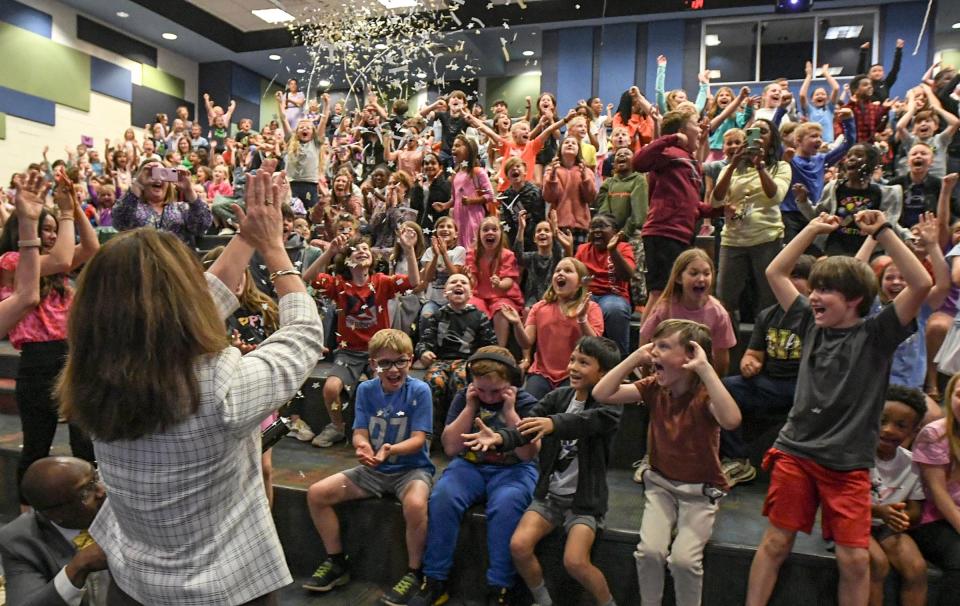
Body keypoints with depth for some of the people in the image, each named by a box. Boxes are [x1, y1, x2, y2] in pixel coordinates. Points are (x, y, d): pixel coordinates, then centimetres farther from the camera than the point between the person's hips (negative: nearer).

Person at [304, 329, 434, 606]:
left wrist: (390, 450, -35)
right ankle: (337, 563, 14)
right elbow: (359, 433, -4)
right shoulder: (366, 389, -2)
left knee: (415, 505, -37)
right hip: (373, 469, 5)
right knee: (316, 493, -5)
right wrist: (362, 446, -28)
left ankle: (414, 572, -9)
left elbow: (418, 439, -16)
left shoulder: (419, 390, -14)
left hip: (412, 468, -5)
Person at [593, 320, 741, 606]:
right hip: (660, 483, 3)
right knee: (649, 550, -15)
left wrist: (704, 368, -38)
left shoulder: (704, 393, -19)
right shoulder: (654, 387, -5)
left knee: (684, 557, -19)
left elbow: (731, 420, -41)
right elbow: (601, 394, -12)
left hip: (699, 490, -3)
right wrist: (634, 358, -14)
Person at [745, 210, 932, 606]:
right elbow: (774, 272, 11)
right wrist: (813, 229, 9)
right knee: (775, 543, 7)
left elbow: (922, 284, -17)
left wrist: (882, 232, -14)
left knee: (855, 559, 3)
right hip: (795, 452, 2)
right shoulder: (813, 324, 5)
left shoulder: (876, 334, -3)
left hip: (848, 463, -2)